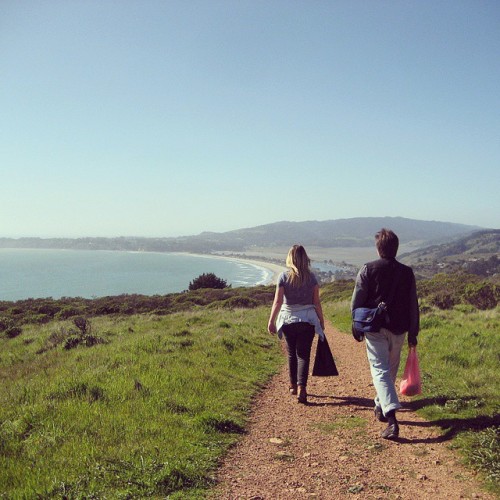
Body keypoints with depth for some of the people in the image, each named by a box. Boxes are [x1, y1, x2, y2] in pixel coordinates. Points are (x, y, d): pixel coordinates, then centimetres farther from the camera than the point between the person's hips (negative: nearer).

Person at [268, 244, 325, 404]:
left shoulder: (284, 276, -6)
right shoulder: (311, 277, -2)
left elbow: (278, 301, -9)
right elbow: (317, 302, 0)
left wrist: (271, 321, -3)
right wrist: (321, 321, 10)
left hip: (288, 319, 0)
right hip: (308, 319, 0)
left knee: (292, 353, 16)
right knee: (303, 354, 2)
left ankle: (293, 385, 30)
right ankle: (301, 387, -12)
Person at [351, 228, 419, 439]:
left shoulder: (367, 270, -6)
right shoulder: (407, 272, 1)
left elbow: (356, 303, -6)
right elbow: (413, 306, 4)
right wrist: (413, 333, 11)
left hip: (375, 329, -3)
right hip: (398, 329, 3)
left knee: (380, 370, -4)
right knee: (391, 370, 19)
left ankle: (391, 417, -19)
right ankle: (381, 407, 33)